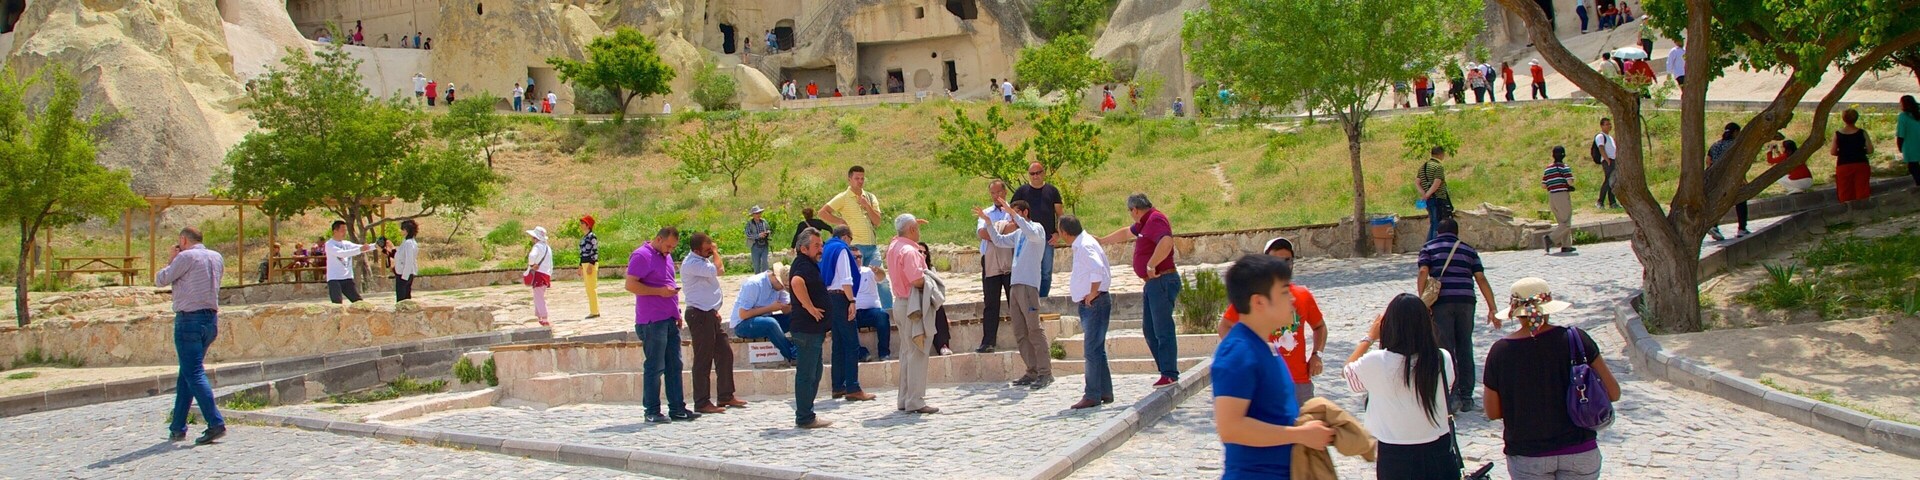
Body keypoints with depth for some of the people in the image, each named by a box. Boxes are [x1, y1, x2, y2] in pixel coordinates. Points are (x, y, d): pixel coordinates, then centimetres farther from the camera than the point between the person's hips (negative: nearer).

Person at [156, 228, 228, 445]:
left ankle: (216, 424, -18)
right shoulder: (217, 257, 14)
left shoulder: (186, 257, -8)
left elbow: (160, 279, -1)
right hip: (211, 319, 8)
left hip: (189, 319, -8)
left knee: (194, 374, -8)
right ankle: (177, 428, 18)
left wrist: (171, 259, 13)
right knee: (186, 374, 15)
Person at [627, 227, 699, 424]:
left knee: (674, 365, 9)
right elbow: (630, 285, -16)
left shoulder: (666, 256, 19)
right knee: (655, 367, -5)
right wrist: (660, 291, -19)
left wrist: (676, 312, 21)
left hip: (669, 319, 9)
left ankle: (677, 408, 14)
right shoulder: (641, 256, -9)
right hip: (652, 321, -9)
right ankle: (652, 411, 2)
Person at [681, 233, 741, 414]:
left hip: (709, 314, 10)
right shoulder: (691, 263, -17)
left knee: (725, 353, 12)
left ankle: (725, 396, 22)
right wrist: (715, 252, -10)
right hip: (699, 315, -10)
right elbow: (718, 269, -28)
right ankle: (701, 403, 2)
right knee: (703, 359, -5)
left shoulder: (701, 260, 15)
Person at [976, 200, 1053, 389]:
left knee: (1034, 330, -11)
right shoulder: (1018, 234, 22)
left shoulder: (1037, 228, -2)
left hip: (1029, 285, -9)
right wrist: (987, 221, 21)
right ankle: (1032, 371, 10)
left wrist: (1014, 214, -25)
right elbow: (999, 240, 30)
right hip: (1015, 286, 9)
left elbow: (1032, 234, -25)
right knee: (1020, 333, 7)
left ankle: (1045, 372, -10)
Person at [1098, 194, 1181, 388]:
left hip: (1162, 282, -11)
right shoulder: (1145, 223, 18)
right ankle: (1165, 369, 16)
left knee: (1163, 329, -8)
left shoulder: (1155, 220, -14)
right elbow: (1126, 233, 36)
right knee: (1149, 330, 13)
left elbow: (1166, 242, -33)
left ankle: (1169, 374, -4)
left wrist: (1151, 265, -26)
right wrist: (1101, 241, 43)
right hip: (1152, 283, 11)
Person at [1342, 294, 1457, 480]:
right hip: (1439, 451, 2)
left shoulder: (1376, 363, -18)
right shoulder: (1443, 360, -12)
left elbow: (1348, 372, 4)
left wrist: (1370, 337, 14)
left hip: (1396, 457, -2)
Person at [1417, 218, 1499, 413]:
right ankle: (1466, 397, 15)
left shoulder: (1429, 247, 12)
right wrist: (1492, 308, 7)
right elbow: (1481, 279, 8)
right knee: (1465, 349, 11)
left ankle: (1452, 397, -9)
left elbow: (1424, 273, -6)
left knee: (1446, 350, -1)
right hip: (1466, 301, 2)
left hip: (1441, 301, -2)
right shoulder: (1469, 250, 17)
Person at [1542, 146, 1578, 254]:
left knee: (1562, 223, 14)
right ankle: (1551, 239, -21)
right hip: (1563, 195, -6)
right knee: (1566, 224, -3)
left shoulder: (1548, 168, 8)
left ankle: (1566, 246, 11)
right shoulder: (1564, 167, -8)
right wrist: (1570, 184, 5)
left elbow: (1543, 185, 7)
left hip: (1551, 196, 6)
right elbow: (1570, 181, -18)